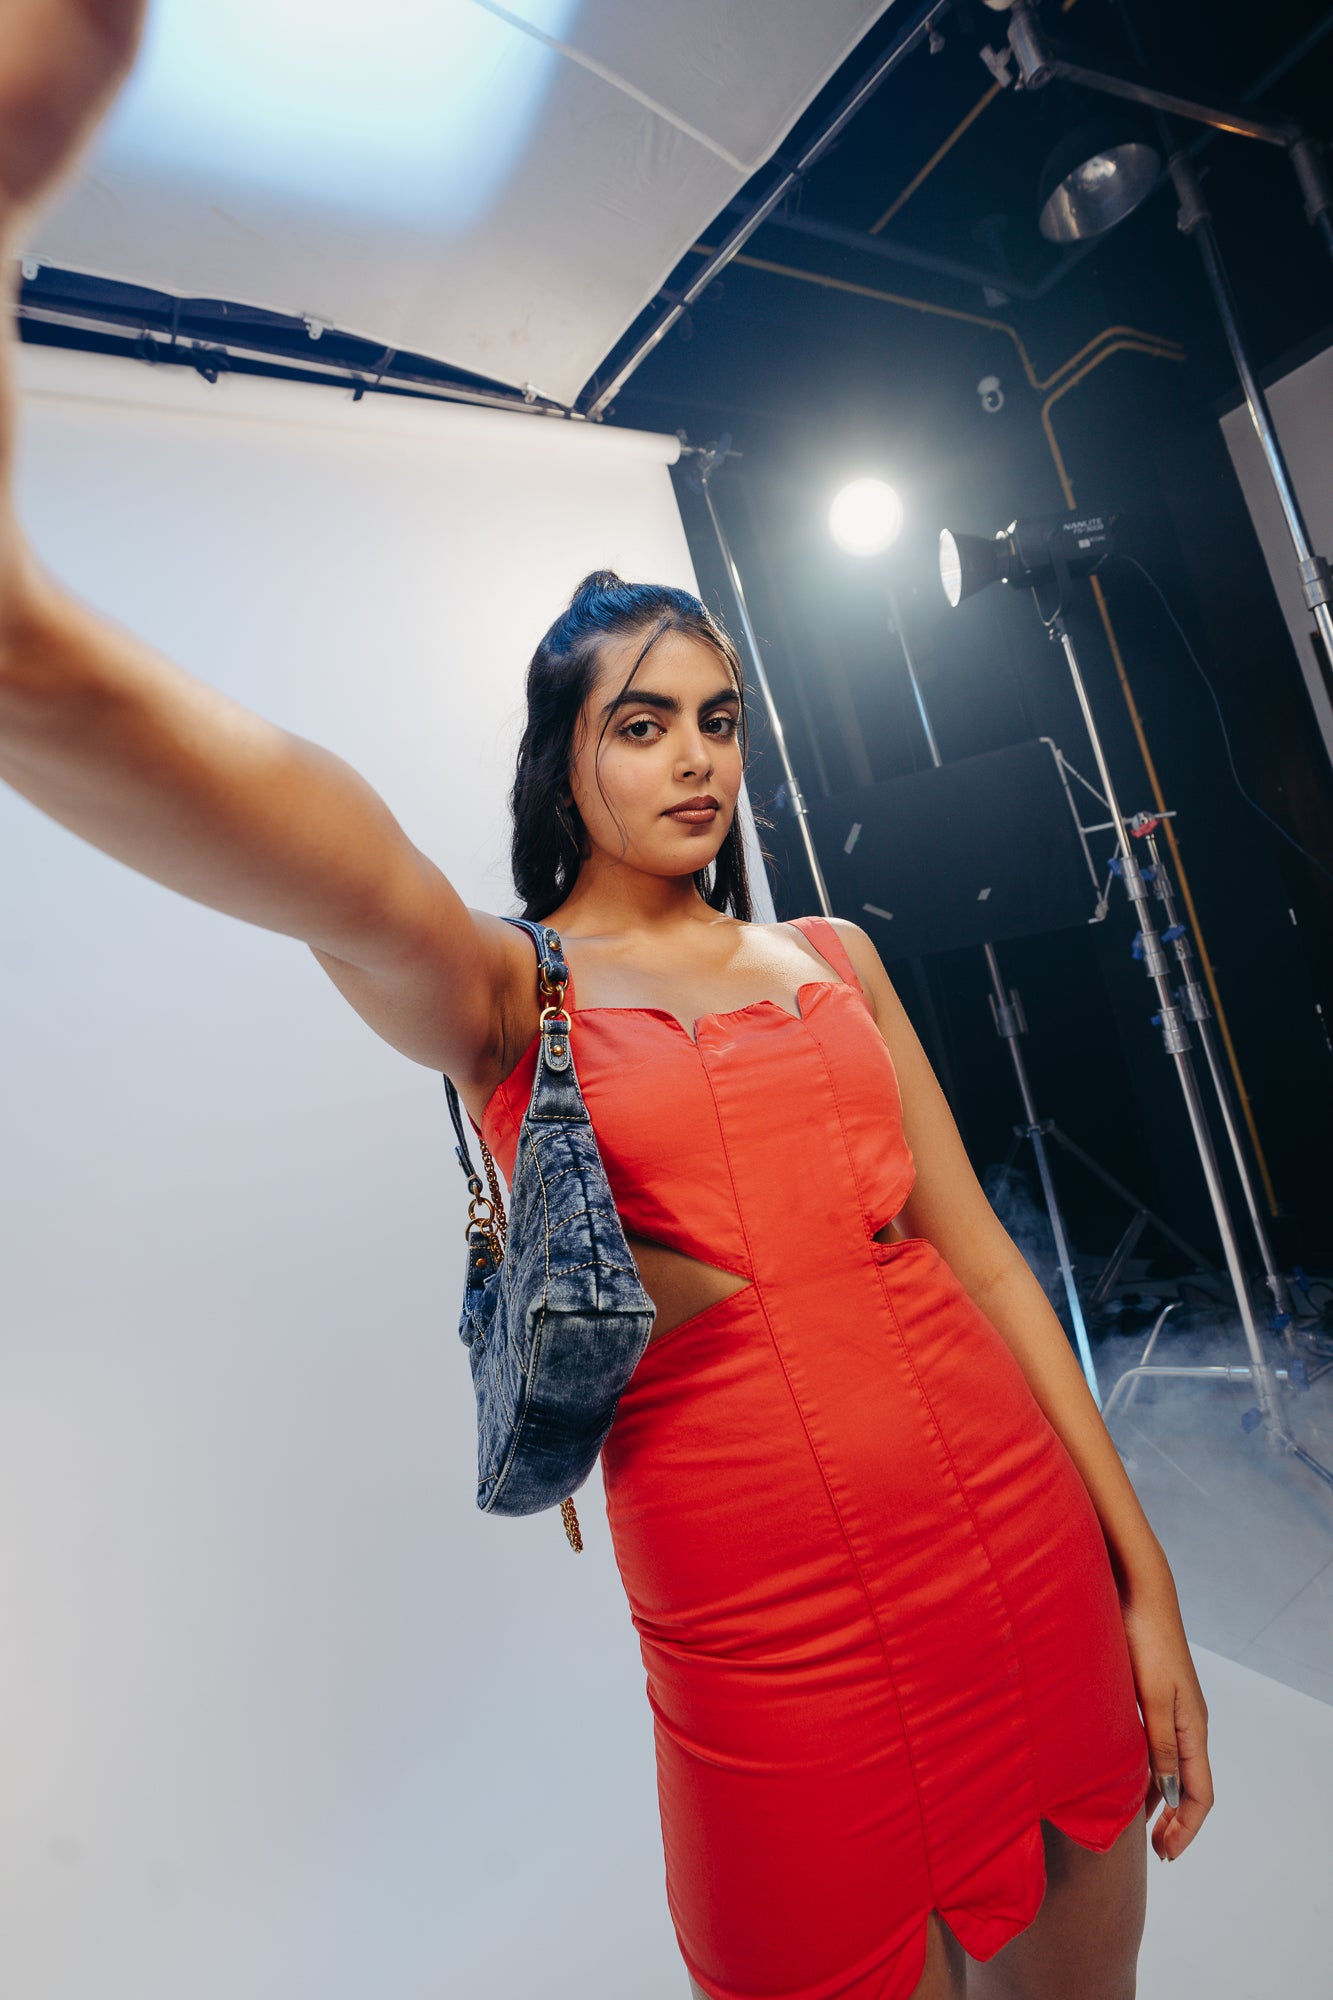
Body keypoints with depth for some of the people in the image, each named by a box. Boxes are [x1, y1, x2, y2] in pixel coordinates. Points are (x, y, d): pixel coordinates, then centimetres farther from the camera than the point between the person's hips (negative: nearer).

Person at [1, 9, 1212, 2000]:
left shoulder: (836, 957, 4)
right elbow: (343, 878, -30)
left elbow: (976, 1250, 4)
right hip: (775, 1662, -3)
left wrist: (1143, 1577, 7)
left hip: (1032, 1570, 4)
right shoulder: (504, 996, -7)